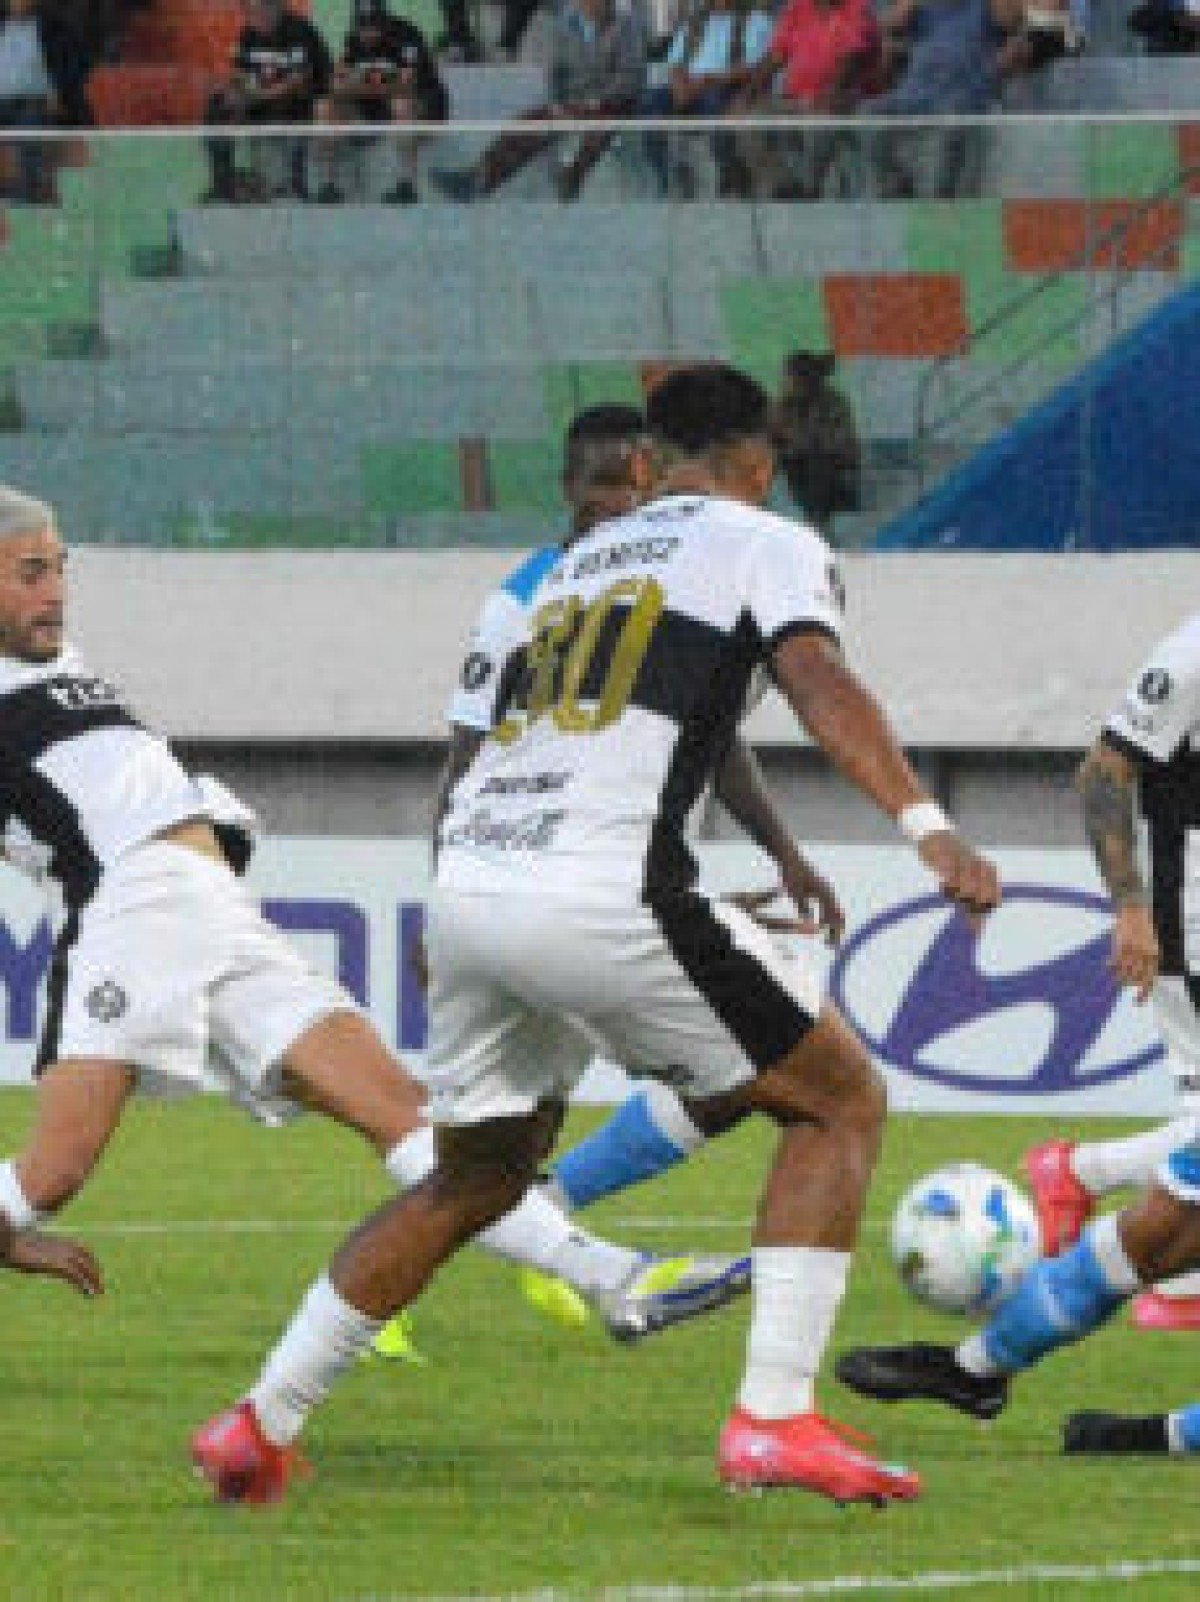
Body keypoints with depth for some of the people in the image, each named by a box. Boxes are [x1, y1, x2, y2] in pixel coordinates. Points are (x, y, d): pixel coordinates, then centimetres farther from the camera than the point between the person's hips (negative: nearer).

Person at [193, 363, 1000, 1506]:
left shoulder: (576, 563, 28)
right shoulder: (768, 544, 9)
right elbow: (815, 679, -11)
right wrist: (925, 826, -22)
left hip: (464, 885, 7)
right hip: (602, 890, -6)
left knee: (476, 1178, 26)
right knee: (840, 1104, 8)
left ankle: (258, 1426, 23)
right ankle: (773, 1421, -4)